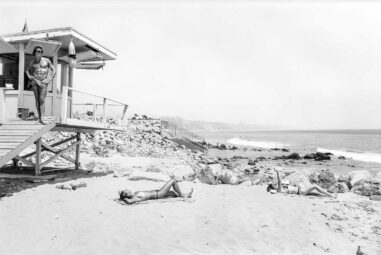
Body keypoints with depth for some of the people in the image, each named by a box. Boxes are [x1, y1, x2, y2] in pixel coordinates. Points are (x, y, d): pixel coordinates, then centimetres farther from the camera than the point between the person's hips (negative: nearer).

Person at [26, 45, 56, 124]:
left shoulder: (46, 60, 2)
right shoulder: (32, 62, 8)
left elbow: (54, 70, 4)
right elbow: (28, 70, 21)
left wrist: (49, 79, -6)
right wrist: (29, 75, 0)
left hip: (43, 82, -3)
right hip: (34, 82, 3)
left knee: (42, 99, -14)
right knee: (37, 99, 2)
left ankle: (42, 118, -21)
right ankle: (39, 117, 8)